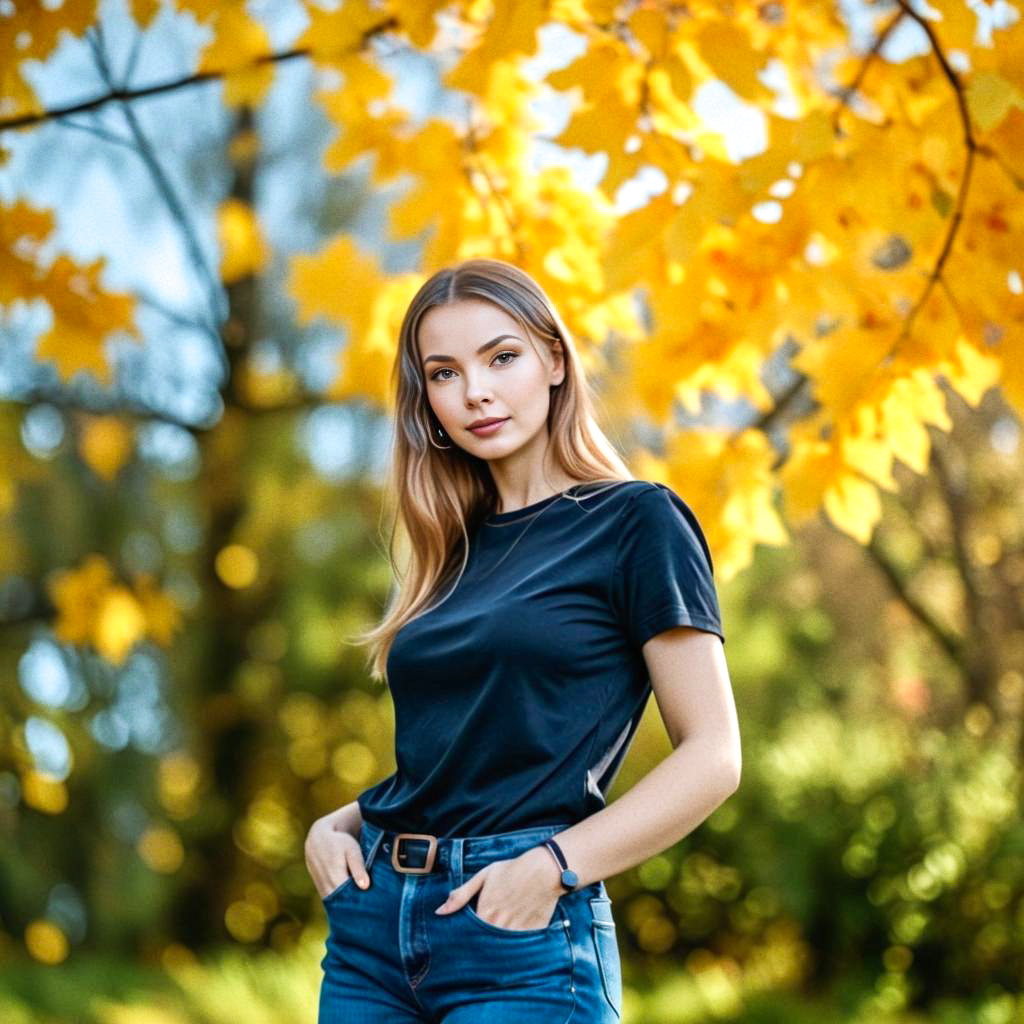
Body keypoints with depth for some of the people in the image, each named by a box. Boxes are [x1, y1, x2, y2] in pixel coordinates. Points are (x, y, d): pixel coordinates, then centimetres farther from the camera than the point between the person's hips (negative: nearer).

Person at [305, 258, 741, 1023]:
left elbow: (713, 756, -8)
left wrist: (553, 866, -17)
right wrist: (336, 824, 3)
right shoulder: (454, 547, 14)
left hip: (522, 932, -6)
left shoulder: (635, 521, -3)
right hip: (372, 922, 6)